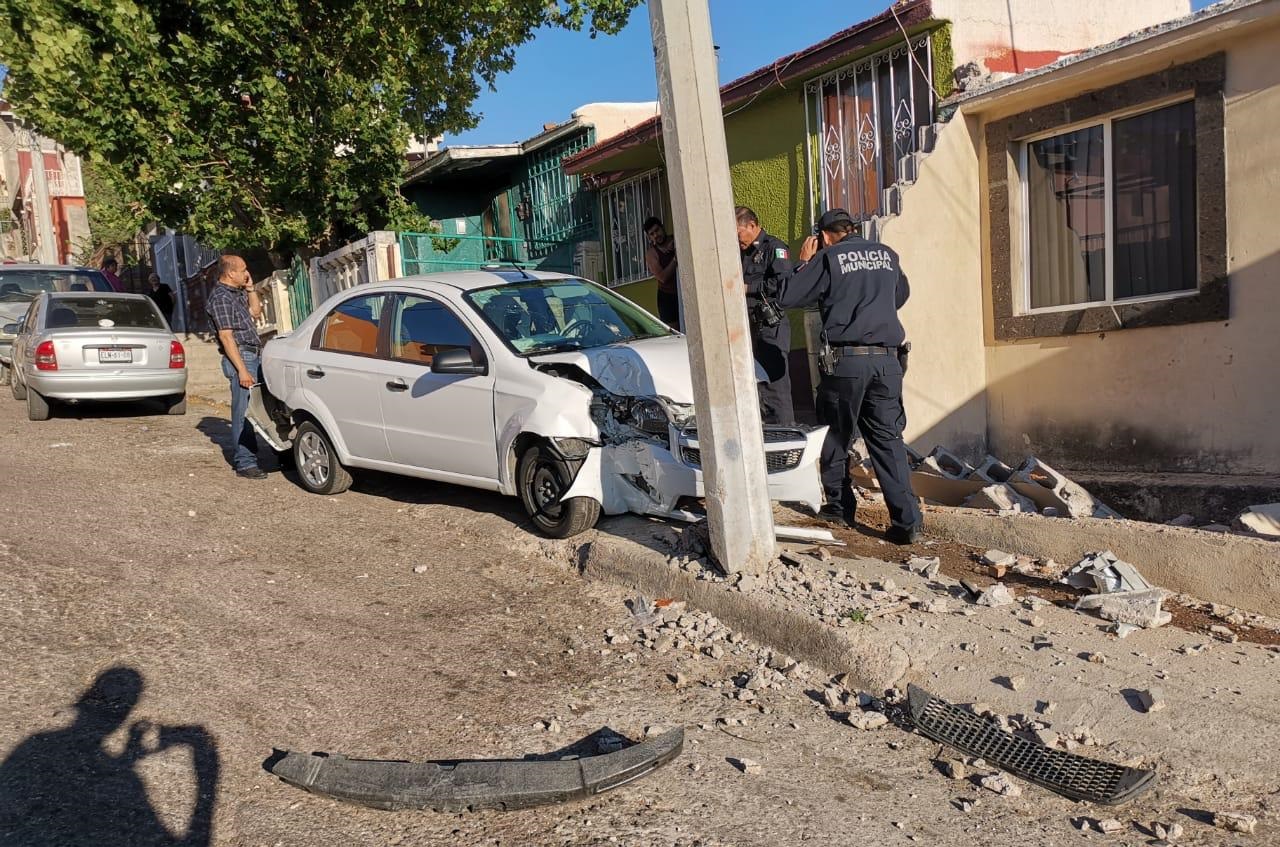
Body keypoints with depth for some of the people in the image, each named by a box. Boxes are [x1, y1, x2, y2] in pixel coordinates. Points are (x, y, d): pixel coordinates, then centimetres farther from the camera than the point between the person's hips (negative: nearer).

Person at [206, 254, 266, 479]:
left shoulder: (237, 294, 16)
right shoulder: (221, 298, -13)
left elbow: (256, 311, 29)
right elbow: (226, 336, -18)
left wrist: (250, 288, 14)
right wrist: (242, 370, -21)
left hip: (254, 355, 10)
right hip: (240, 357, -10)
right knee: (243, 412, -8)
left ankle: (242, 457, 23)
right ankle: (245, 464, -5)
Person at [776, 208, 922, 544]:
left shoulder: (827, 258, -3)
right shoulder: (887, 255, 13)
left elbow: (786, 299, 0)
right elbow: (901, 295, 30)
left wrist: (804, 263, 12)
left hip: (846, 359, -4)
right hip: (886, 359, 4)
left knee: (836, 437, 13)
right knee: (888, 439, 3)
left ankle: (839, 507, 22)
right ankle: (907, 520, -3)